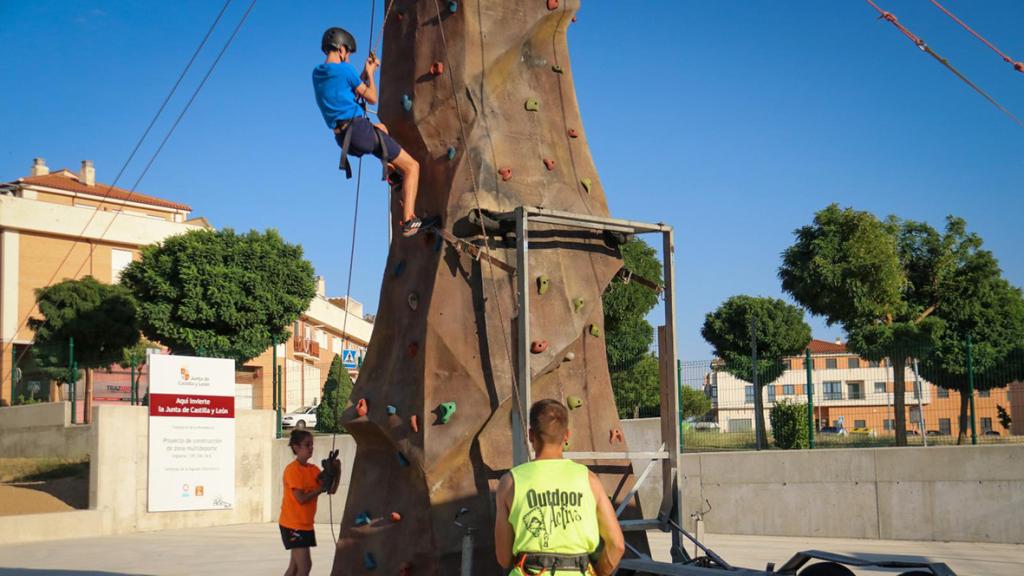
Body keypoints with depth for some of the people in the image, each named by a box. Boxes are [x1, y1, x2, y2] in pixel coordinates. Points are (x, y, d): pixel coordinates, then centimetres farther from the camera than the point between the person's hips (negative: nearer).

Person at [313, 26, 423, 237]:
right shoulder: (344, 70, -9)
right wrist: (370, 73, 15)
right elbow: (372, 98, 1)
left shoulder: (317, 73, 13)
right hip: (360, 129, -8)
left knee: (381, 128, 41)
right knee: (412, 166, -1)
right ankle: (408, 220, -13)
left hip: (343, 139, 8)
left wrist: (365, 73, 22)